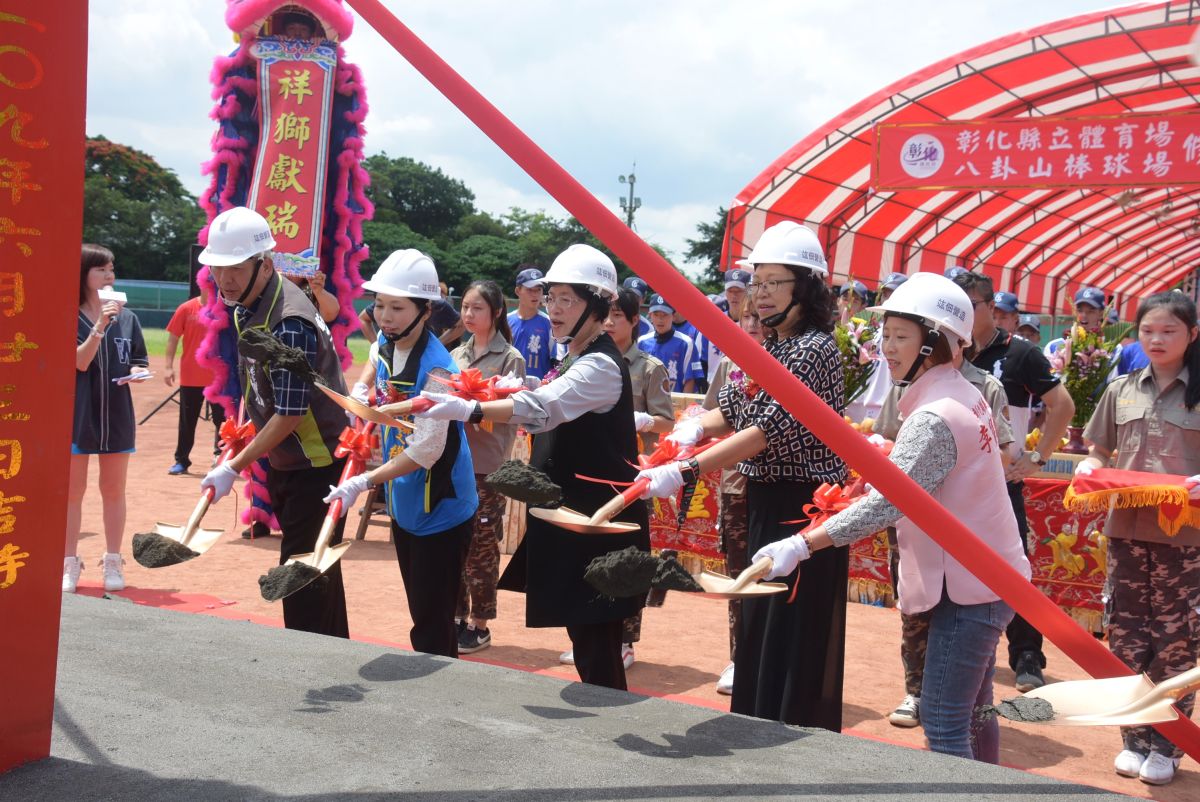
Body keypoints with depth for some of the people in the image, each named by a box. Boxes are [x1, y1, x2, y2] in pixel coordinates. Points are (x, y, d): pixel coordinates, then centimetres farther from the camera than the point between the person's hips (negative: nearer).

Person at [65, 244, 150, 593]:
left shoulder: (127, 318, 4)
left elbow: (139, 362, 12)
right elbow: (80, 362, -17)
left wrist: (137, 373, -10)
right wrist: (100, 325, -26)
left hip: (116, 415, 3)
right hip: (76, 414, -3)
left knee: (114, 491, 9)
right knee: (72, 491, 4)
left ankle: (113, 562, 18)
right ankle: (70, 564, 12)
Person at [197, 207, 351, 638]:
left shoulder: (289, 323, -26)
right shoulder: (244, 307, 3)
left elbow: (290, 415, -25)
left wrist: (233, 468, -21)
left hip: (317, 463, -9)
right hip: (281, 460, 9)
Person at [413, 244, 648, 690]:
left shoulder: (601, 365, -16)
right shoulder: (575, 361, 15)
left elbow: (543, 407, -35)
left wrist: (468, 410, -45)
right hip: (568, 519, 10)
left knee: (596, 651, -8)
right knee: (585, 643, 14)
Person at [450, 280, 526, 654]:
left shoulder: (510, 358, -3)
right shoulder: (456, 355, 12)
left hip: (487, 468, -5)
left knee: (480, 549, 2)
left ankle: (480, 626, 12)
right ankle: (458, 616, 22)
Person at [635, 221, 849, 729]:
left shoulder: (814, 349, -16)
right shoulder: (768, 349, 12)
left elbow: (769, 429, -25)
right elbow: (730, 410, 12)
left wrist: (686, 472, -31)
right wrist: (695, 428, -12)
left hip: (803, 507, -9)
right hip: (766, 504, 9)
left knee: (795, 635, -3)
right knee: (758, 630, 15)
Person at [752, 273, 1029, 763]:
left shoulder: (934, 418, -22)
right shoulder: (964, 396, 8)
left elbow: (885, 504, -30)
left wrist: (801, 545, -32)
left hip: (969, 585, -10)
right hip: (984, 576, 10)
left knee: (943, 723, -6)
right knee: (971, 712, 20)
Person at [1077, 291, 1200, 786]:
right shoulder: (1121, 391, 11)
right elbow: (1099, 454, 16)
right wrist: (1088, 468, -5)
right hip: (1126, 527, 3)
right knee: (1126, 635, 6)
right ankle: (1134, 739, 20)